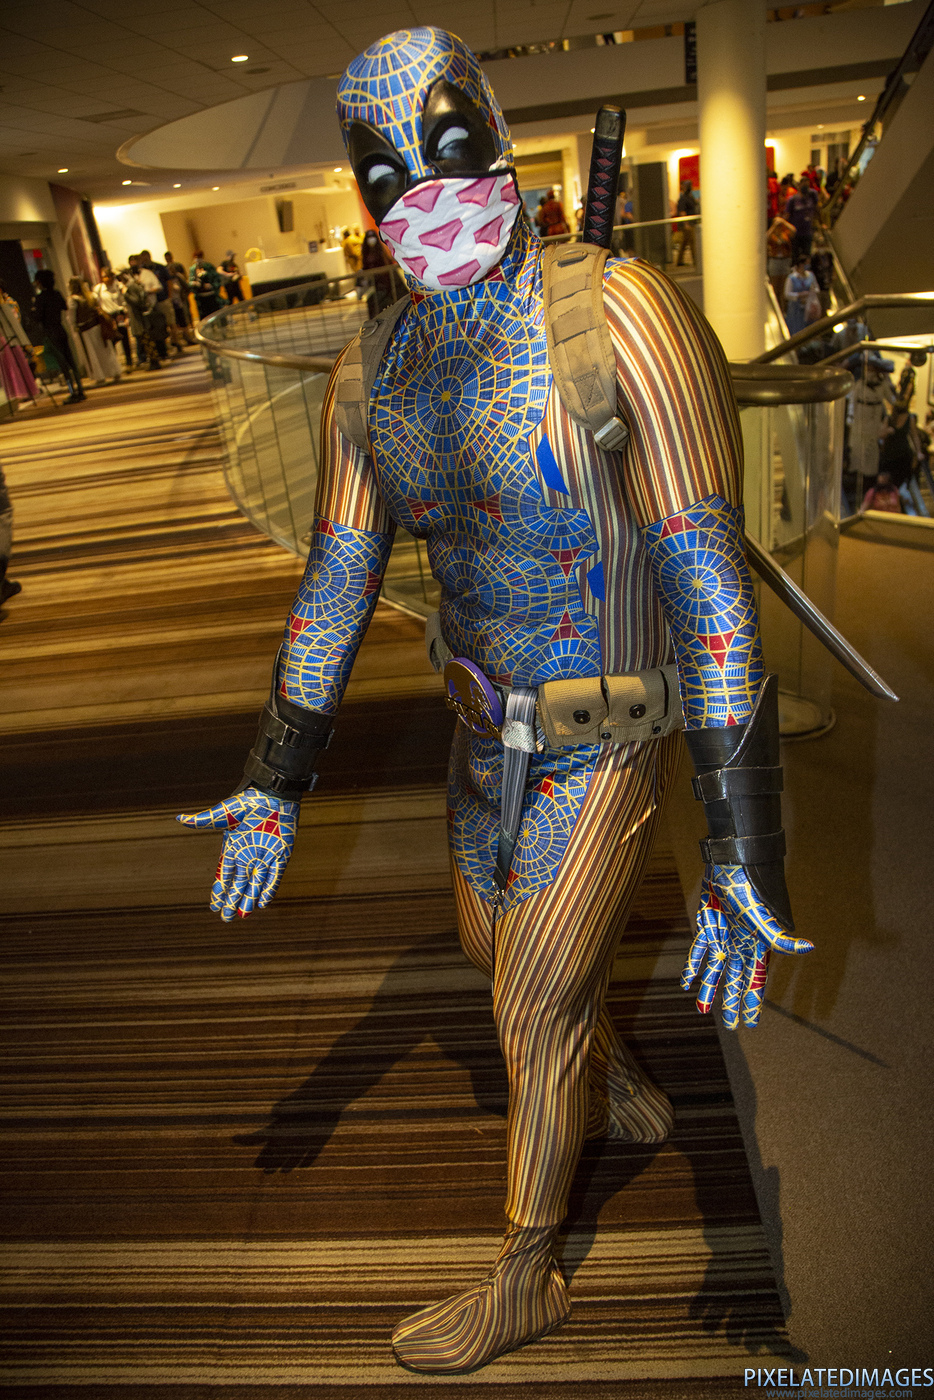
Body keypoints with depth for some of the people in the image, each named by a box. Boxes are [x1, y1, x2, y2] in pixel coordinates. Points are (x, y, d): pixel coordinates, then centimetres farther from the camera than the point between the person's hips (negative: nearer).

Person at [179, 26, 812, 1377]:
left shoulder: (623, 318, -22)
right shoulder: (373, 374, 0)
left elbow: (713, 587, -25)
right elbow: (334, 586, 4)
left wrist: (745, 849, -27)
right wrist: (275, 783, 7)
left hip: (605, 746, -7)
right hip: (492, 731, 7)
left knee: (535, 1019, 6)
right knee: (502, 949, 26)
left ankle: (523, 1283, 37)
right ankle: (626, 1088, 60)